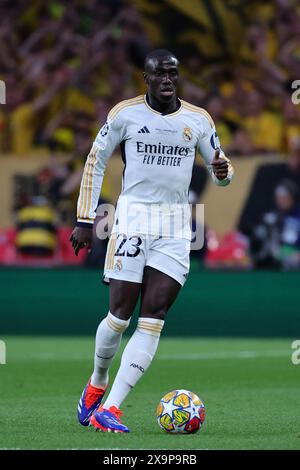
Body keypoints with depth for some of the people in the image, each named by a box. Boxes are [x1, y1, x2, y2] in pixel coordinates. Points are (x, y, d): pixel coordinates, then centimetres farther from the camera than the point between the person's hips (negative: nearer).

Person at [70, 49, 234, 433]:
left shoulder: (198, 119, 7)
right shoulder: (125, 113, 0)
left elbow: (219, 171, 15)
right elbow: (95, 162, 6)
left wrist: (222, 171, -11)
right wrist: (84, 221, 2)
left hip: (175, 224, 2)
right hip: (132, 217, -2)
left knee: (153, 320, -7)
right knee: (121, 314, -5)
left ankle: (110, 408, -7)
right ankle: (97, 384, 23)